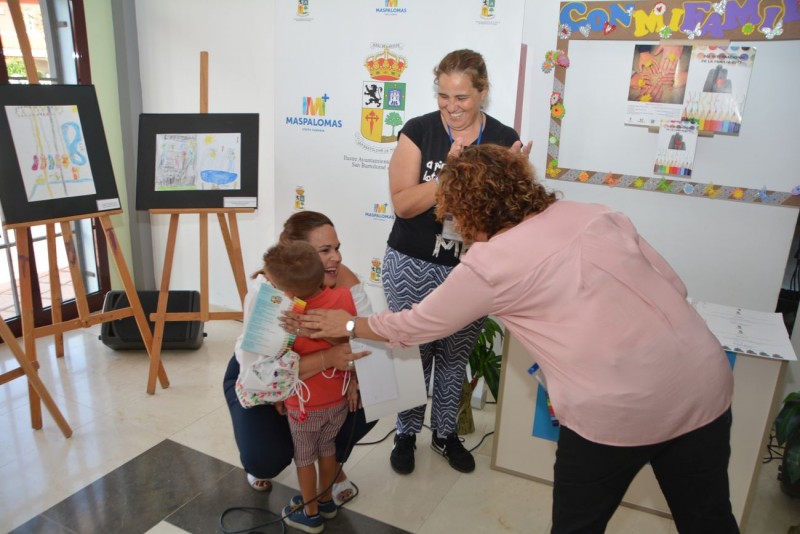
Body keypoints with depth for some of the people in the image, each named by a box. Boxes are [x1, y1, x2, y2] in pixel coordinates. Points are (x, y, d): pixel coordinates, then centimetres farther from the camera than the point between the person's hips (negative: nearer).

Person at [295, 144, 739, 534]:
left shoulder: (487, 264, -5)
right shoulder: (597, 215, 8)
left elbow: (417, 325, 7)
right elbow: (674, 288, 9)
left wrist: (349, 324, 23)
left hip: (616, 411, -6)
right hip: (705, 381, 6)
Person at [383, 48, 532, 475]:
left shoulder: (505, 140, -4)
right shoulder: (418, 131, -8)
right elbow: (402, 203, -15)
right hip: (413, 267, -1)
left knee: (456, 355, 16)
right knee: (413, 352, 10)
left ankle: (445, 433, 38)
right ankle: (406, 434, 33)